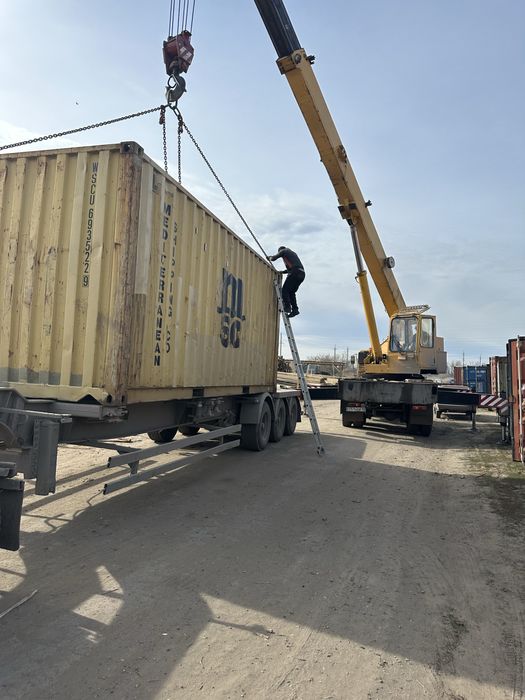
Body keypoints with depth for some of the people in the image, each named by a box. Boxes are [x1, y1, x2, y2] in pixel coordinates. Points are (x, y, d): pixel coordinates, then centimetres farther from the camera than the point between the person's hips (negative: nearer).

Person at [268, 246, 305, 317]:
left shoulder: (283, 251, 14)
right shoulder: (294, 253, 36)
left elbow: (273, 258, 15)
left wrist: (269, 257, 37)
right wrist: (283, 272, 42)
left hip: (295, 273, -7)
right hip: (302, 274, 7)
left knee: (285, 290, -6)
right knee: (291, 292, 11)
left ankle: (287, 307, -19)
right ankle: (295, 309, 0)